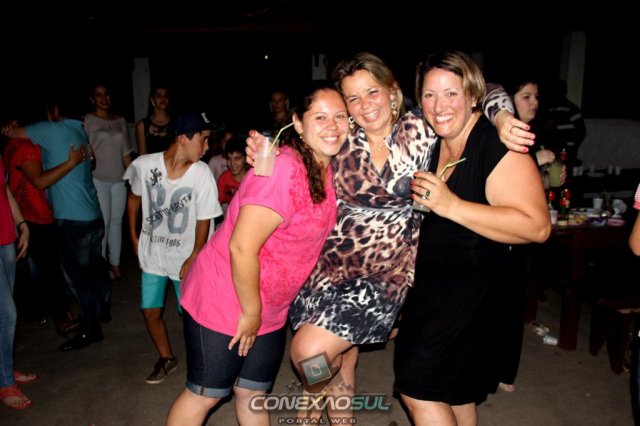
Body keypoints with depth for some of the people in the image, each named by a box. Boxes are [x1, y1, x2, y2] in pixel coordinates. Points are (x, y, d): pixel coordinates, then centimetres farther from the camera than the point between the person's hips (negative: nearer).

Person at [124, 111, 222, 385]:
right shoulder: (144, 165, -17)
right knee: (150, 311, 10)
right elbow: (134, 198, 3)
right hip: (152, 252, 2)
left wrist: (193, 259, -12)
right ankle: (166, 358, 34)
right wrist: (134, 237, 7)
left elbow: (204, 220, -13)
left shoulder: (201, 173, -22)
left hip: (184, 256, -2)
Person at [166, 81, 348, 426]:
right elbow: (241, 248, -28)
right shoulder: (283, 169, -26)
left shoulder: (327, 170, 0)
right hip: (224, 303, -7)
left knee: (253, 394, 21)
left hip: (271, 312, 7)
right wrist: (251, 312, -16)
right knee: (205, 394, 11)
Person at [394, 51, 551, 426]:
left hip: (473, 287, -7)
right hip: (429, 281, 8)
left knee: (418, 385, -4)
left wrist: (451, 205, -31)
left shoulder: (498, 147, -18)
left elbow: (537, 226, -27)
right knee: (454, 392, 20)